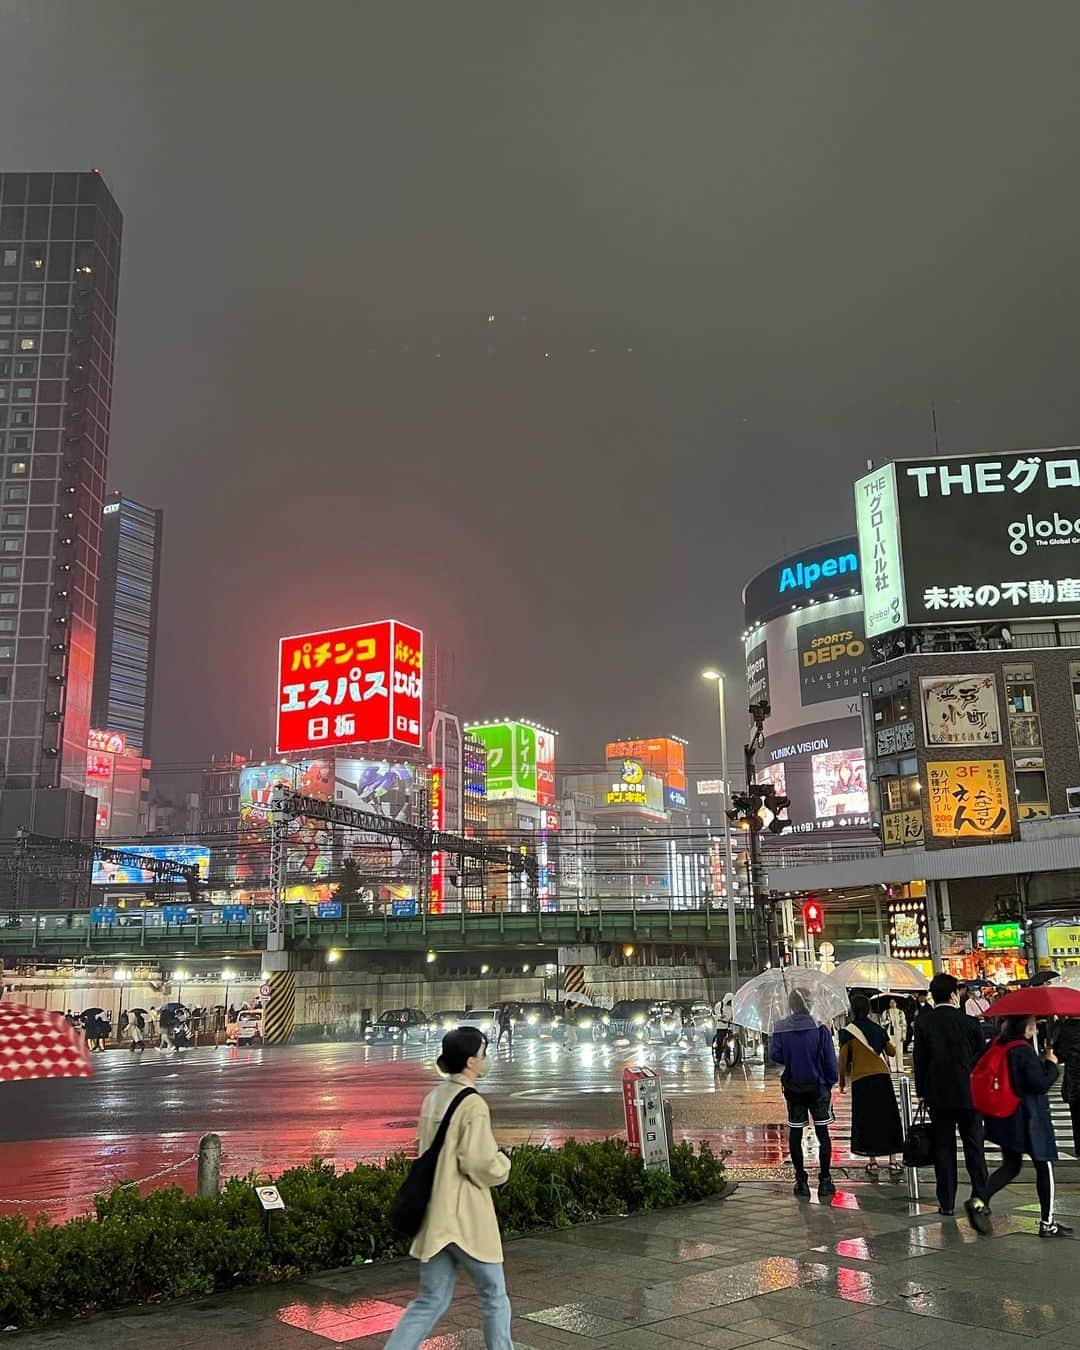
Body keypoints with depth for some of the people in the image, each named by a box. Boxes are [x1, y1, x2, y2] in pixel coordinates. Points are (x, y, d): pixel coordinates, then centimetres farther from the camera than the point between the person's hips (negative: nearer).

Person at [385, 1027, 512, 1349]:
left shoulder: (433, 1097, 7)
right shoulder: (473, 1104, -18)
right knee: (494, 1295, 13)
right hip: (466, 1218, -7)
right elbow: (479, 1163, -21)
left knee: (431, 1301, 14)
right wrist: (502, 1163, -2)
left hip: (435, 1215, 7)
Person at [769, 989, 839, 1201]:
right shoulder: (820, 1027, -11)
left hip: (793, 1087, 1)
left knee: (795, 1133, 8)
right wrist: (831, 1081, 6)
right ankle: (825, 1180, 9)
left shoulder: (781, 1028, -7)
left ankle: (801, 1181, 11)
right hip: (818, 1087, -1)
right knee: (822, 1132, 8)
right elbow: (830, 1060, -8)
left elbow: (775, 1056, -7)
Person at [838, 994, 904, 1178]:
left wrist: (842, 1081, 11)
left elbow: (843, 1059, -3)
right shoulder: (878, 1028, 9)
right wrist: (894, 1044, 44)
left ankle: (873, 1162, 7)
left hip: (860, 1080, -3)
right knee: (889, 1119, 9)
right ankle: (893, 1162, 8)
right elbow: (891, 1051, 20)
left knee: (866, 1121, 6)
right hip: (882, 1077, 3)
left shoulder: (848, 1031, -3)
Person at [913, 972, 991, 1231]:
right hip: (968, 1093, -1)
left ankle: (946, 1202, 9)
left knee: (943, 1146, 8)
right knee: (974, 1145, 5)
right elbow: (981, 1057, 2)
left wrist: (921, 1092, 7)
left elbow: (919, 1061, -2)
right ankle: (978, 1197, -10)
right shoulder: (969, 1022, -5)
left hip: (938, 1095, 1)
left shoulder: (923, 1023, -4)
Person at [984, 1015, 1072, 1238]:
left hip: (1006, 1118, 8)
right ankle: (1047, 1223, 13)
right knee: (1044, 1167, 7)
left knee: (1010, 1166, 16)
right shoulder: (1025, 1052, -20)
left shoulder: (1000, 1047, 3)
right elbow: (1040, 1084, -19)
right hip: (1030, 1118, -8)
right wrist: (1051, 1064, -4)